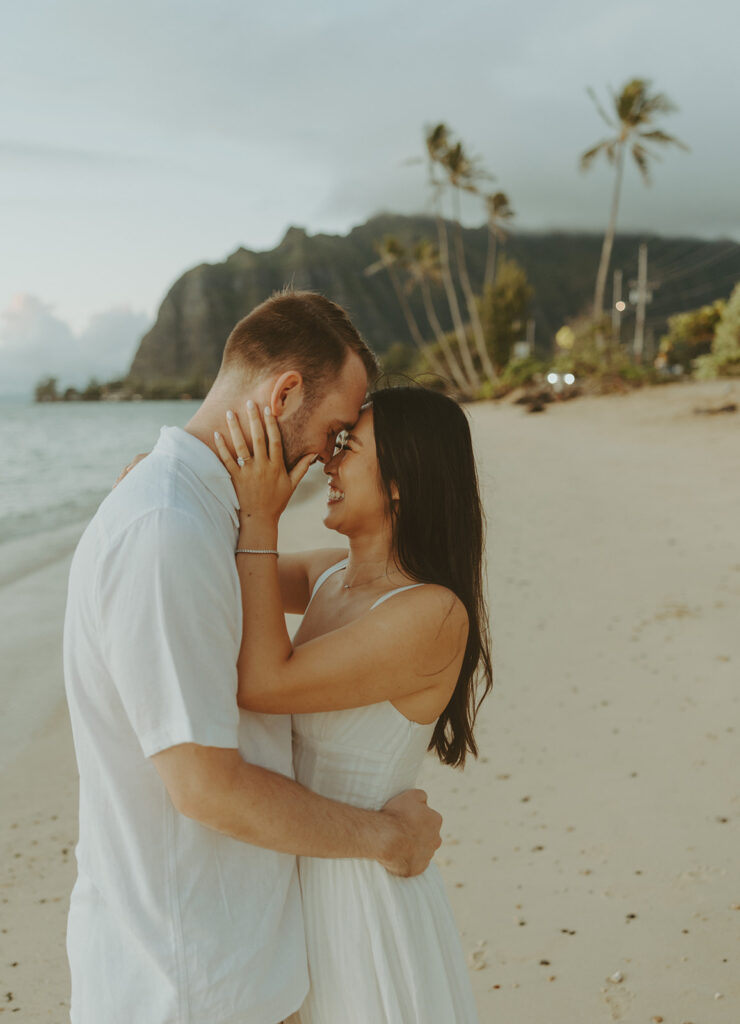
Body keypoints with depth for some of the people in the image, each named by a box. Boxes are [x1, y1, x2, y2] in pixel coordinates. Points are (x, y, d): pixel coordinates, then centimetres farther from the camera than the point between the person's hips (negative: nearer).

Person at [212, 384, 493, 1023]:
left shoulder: (434, 614, -24)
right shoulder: (333, 575, 1)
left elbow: (262, 685, -27)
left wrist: (261, 518, -26)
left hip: (364, 893, -8)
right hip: (298, 873, 8)